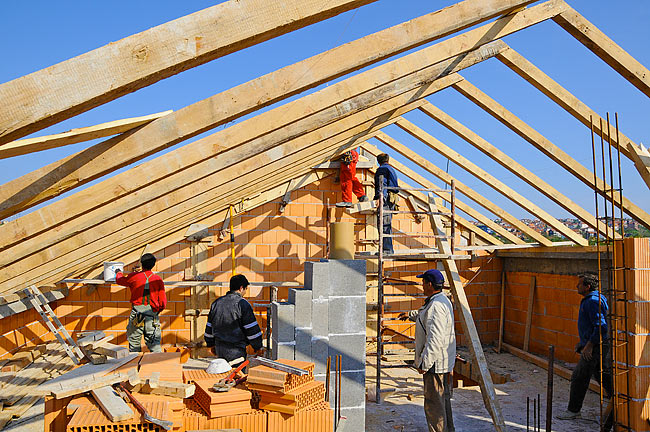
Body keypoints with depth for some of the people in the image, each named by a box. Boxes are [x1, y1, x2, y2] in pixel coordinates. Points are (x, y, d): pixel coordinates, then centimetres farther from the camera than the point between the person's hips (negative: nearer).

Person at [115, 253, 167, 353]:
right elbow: (163, 302, 1)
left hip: (137, 312, 0)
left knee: (134, 343, 10)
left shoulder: (134, 277, 2)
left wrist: (118, 273, 46)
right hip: (152, 314, 0)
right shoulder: (158, 279, 3)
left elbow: (119, 280, 24)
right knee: (154, 344, 2)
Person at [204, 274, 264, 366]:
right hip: (236, 351, -6)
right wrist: (258, 348, -1)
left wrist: (211, 345, 27)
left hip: (220, 349, 6)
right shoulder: (242, 304, -12)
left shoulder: (216, 303, 8)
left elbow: (209, 327, 16)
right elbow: (252, 329, -11)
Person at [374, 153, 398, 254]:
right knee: (388, 225, 12)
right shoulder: (392, 170, 23)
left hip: (384, 199, -9)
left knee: (384, 225, -11)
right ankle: (389, 249, 14)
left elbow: (380, 186, -13)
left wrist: (377, 198, -17)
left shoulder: (381, 170, -2)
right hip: (392, 199, 9)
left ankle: (387, 249, -14)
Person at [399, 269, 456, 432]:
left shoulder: (436, 306, -23)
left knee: (433, 403, -2)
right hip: (445, 362, 11)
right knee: (444, 400, 21)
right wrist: (410, 314, 43)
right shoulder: (443, 300, 11)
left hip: (435, 362, -11)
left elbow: (435, 339, -29)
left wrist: (425, 363, -26)